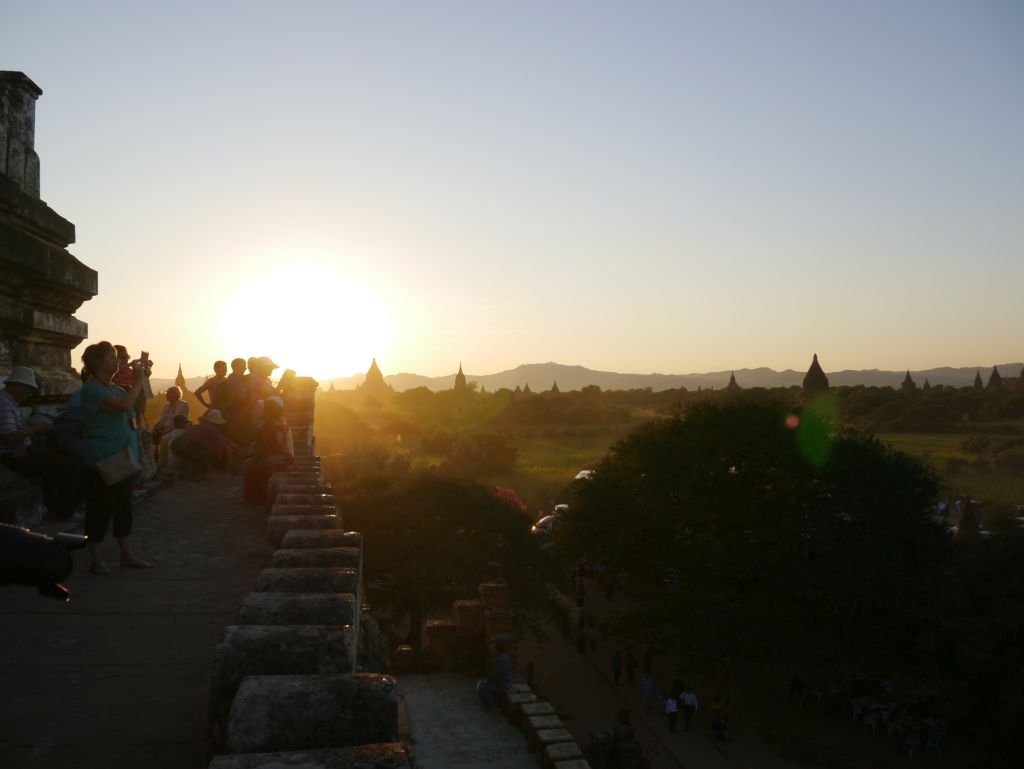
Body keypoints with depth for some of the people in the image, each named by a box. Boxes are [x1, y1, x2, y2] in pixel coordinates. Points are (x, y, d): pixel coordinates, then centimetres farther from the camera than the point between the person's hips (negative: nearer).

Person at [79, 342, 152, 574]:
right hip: (100, 461, -9)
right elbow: (125, 405, -28)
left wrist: (142, 377, 7)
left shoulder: (114, 388, 12)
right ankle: (96, 560, 9)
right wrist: (138, 378, -17)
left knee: (124, 506, 12)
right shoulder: (92, 389, -15)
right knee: (100, 508, -1)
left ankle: (127, 554, 19)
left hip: (122, 457, 9)